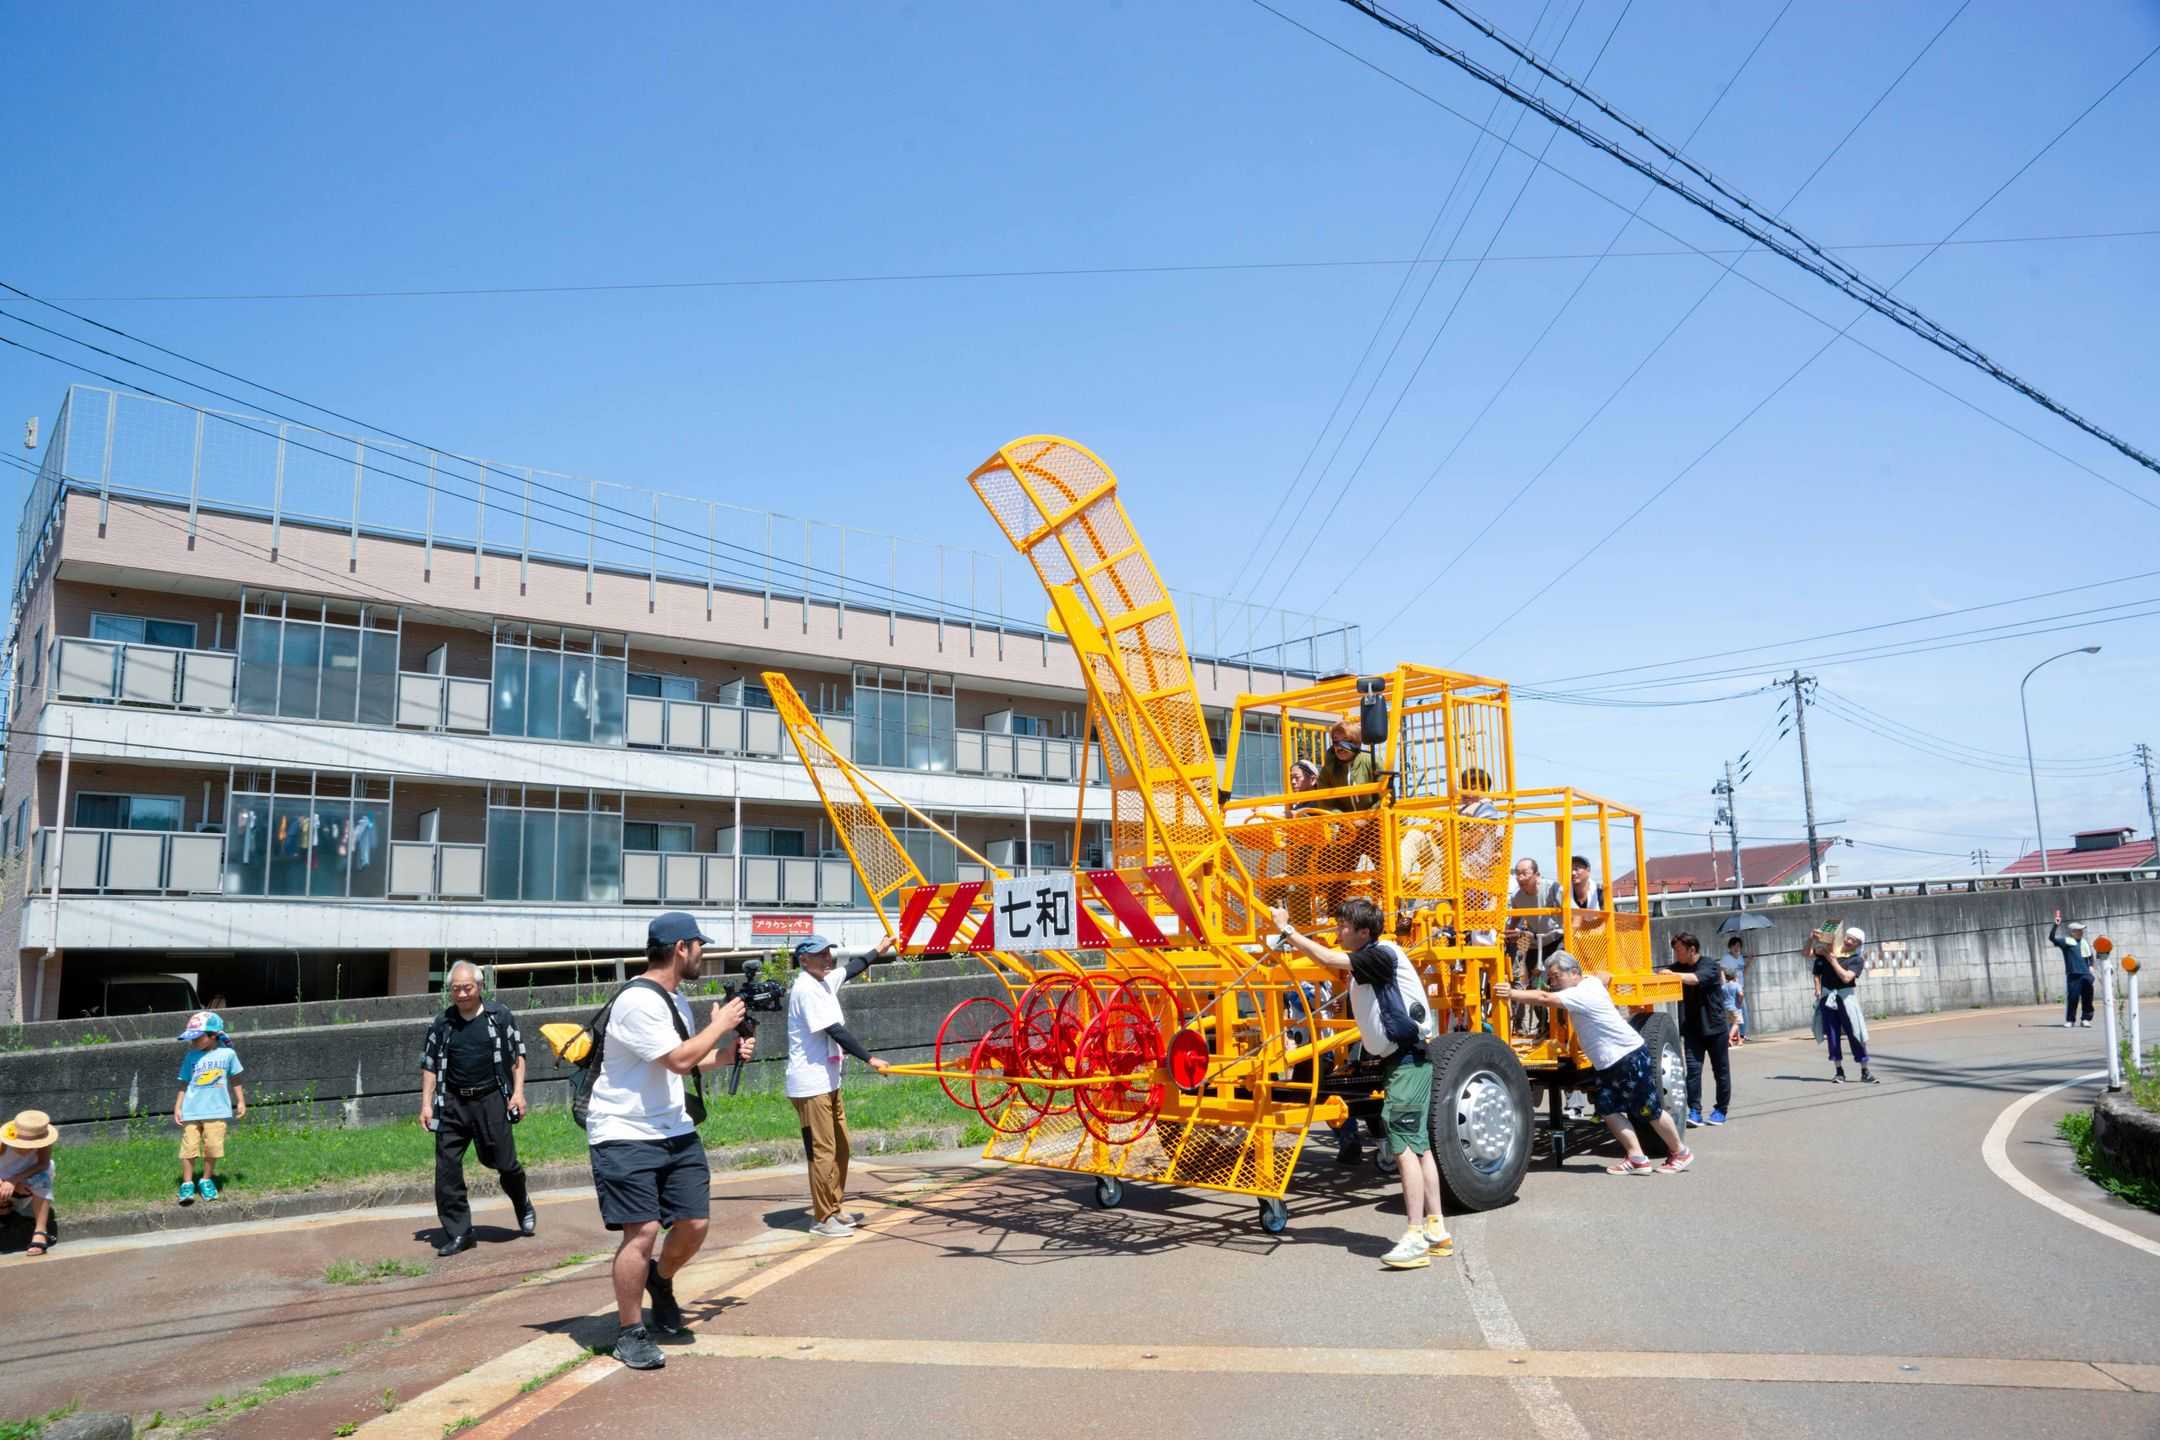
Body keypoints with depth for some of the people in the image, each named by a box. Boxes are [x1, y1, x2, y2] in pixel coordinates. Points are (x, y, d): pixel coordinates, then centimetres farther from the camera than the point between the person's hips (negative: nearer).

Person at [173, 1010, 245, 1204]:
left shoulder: (227, 1054, 0)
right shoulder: (191, 1057, 3)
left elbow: (235, 1080, 10)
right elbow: (184, 1084, 7)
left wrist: (241, 1102, 10)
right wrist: (177, 1108, 1)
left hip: (216, 1110, -1)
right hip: (191, 1111, 1)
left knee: (212, 1147, 0)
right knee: (189, 1148, -2)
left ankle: (207, 1180, 18)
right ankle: (187, 1184, 9)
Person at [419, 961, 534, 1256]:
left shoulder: (500, 1015, 1)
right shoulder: (442, 1023, 6)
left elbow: (518, 1055, 5)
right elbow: (429, 1065, 11)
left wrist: (518, 1092, -2)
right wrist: (426, 1104, 4)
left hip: (491, 1099, -2)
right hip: (452, 1102, 2)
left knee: (504, 1162, 0)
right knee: (446, 1168, -2)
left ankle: (523, 1206, 30)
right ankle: (458, 1232, 10)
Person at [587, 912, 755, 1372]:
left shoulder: (675, 999, 14)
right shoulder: (637, 1001, -18)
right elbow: (678, 1060, -23)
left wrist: (726, 1052, 8)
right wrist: (720, 1025, -10)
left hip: (675, 1131, 9)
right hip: (625, 1135, -9)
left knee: (693, 1224, 4)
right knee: (643, 1230, -11)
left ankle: (660, 1281, 35)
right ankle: (629, 1334, 6)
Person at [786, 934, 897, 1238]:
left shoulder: (825, 981, 9)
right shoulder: (806, 989, -19)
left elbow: (851, 968, 29)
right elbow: (835, 1031, -23)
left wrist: (878, 950, 41)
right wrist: (870, 1059, -23)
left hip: (828, 1082, 10)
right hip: (810, 1085, -10)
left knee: (840, 1148, 15)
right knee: (823, 1152, -4)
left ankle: (834, 1210, 26)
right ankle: (822, 1219, 5)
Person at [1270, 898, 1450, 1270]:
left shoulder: (1383, 954, -18)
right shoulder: (1362, 963, 11)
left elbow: (1328, 959, -24)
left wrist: (1287, 931, -16)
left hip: (1412, 1059, -10)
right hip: (1402, 1059, 10)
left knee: (1404, 1143, -12)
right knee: (1418, 1144, 14)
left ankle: (1416, 1237, -11)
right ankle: (1436, 1229, 22)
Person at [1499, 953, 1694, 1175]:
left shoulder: (1582, 994, -24)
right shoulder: (1590, 981, 4)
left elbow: (1544, 998, -34)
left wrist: (1511, 994, -33)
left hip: (1630, 1057, -10)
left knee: (1650, 1110, 3)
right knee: (1607, 1108, 1)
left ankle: (1680, 1153, 23)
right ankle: (1637, 1159, 5)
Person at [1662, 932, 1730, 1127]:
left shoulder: (1710, 964, -11)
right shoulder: (1677, 968, 5)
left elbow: (1697, 979, -30)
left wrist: (1673, 975, -38)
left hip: (1715, 1027, -3)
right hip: (1692, 1029, 3)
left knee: (1721, 1070, 8)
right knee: (1692, 1069, -8)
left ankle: (1721, 1109, 21)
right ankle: (1694, 1111, -10)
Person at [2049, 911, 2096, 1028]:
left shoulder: (2084, 943, 16)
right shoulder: (2066, 941, 0)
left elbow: (2090, 955, 30)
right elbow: (2052, 938, -15)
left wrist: (2091, 966, 15)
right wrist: (2056, 925, -24)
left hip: (2086, 974, 5)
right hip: (2073, 974, -4)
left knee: (2087, 998, -1)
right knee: (2072, 997, -5)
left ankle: (2086, 1019, 8)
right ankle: (2070, 1020, 5)